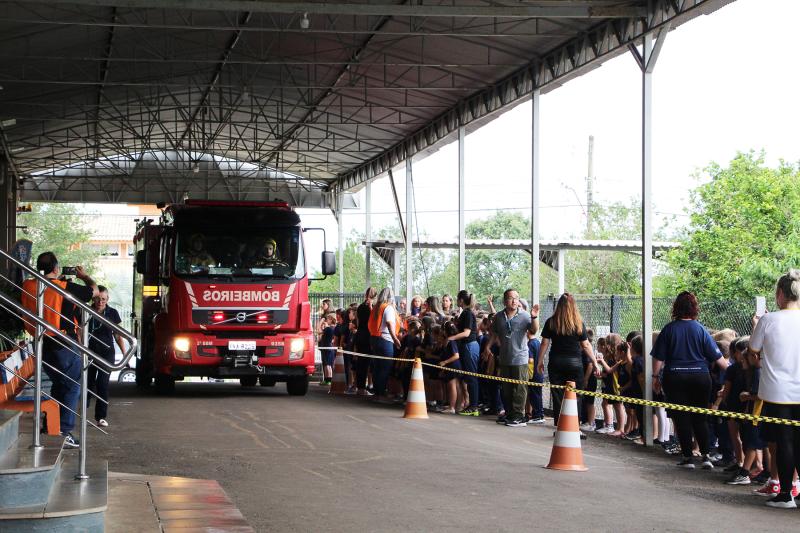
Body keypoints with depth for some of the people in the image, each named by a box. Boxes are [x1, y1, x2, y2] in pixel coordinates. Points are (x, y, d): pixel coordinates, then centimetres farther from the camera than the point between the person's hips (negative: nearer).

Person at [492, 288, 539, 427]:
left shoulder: (524, 316, -9)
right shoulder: (499, 317, 6)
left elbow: (533, 331, -22)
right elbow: (494, 334, 21)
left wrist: (534, 317, -36)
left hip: (520, 359, -6)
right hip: (504, 358, 6)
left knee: (519, 389, -5)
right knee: (506, 389, 14)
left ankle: (519, 416, -1)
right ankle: (509, 414, 25)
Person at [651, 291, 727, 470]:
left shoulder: (669, 329, -3)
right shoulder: (700, 329, -2)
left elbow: (658, 357, -1)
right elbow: (716, 356, -1)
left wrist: (656, 376, 9)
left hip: (675, 378, -1)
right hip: (700, 376, 1)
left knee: (681, 418, 4)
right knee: (700, 418, 10)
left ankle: (688, 457, 5)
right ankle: (705, 456, 4)